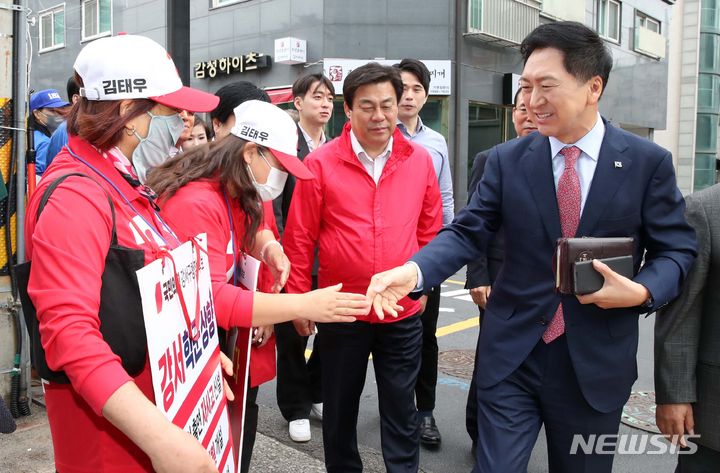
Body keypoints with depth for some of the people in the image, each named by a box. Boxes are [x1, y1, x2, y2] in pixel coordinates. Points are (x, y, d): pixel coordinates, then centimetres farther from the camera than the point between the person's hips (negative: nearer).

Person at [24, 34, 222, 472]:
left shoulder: (122, 181, 8)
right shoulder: (74, 196, -22)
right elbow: (69, 333, -30)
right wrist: (159, 436, -35)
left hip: (155, 399, 9)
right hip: (114, 425, -8)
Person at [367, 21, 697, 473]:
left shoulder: (649, 161, -4)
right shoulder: (507, 159, -2)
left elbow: (677, 248, 2)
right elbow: (468, 232, -7)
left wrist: (642, 292, -19)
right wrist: (414, 270, -24)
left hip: (597, 362, 0)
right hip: (511, 355, 0)